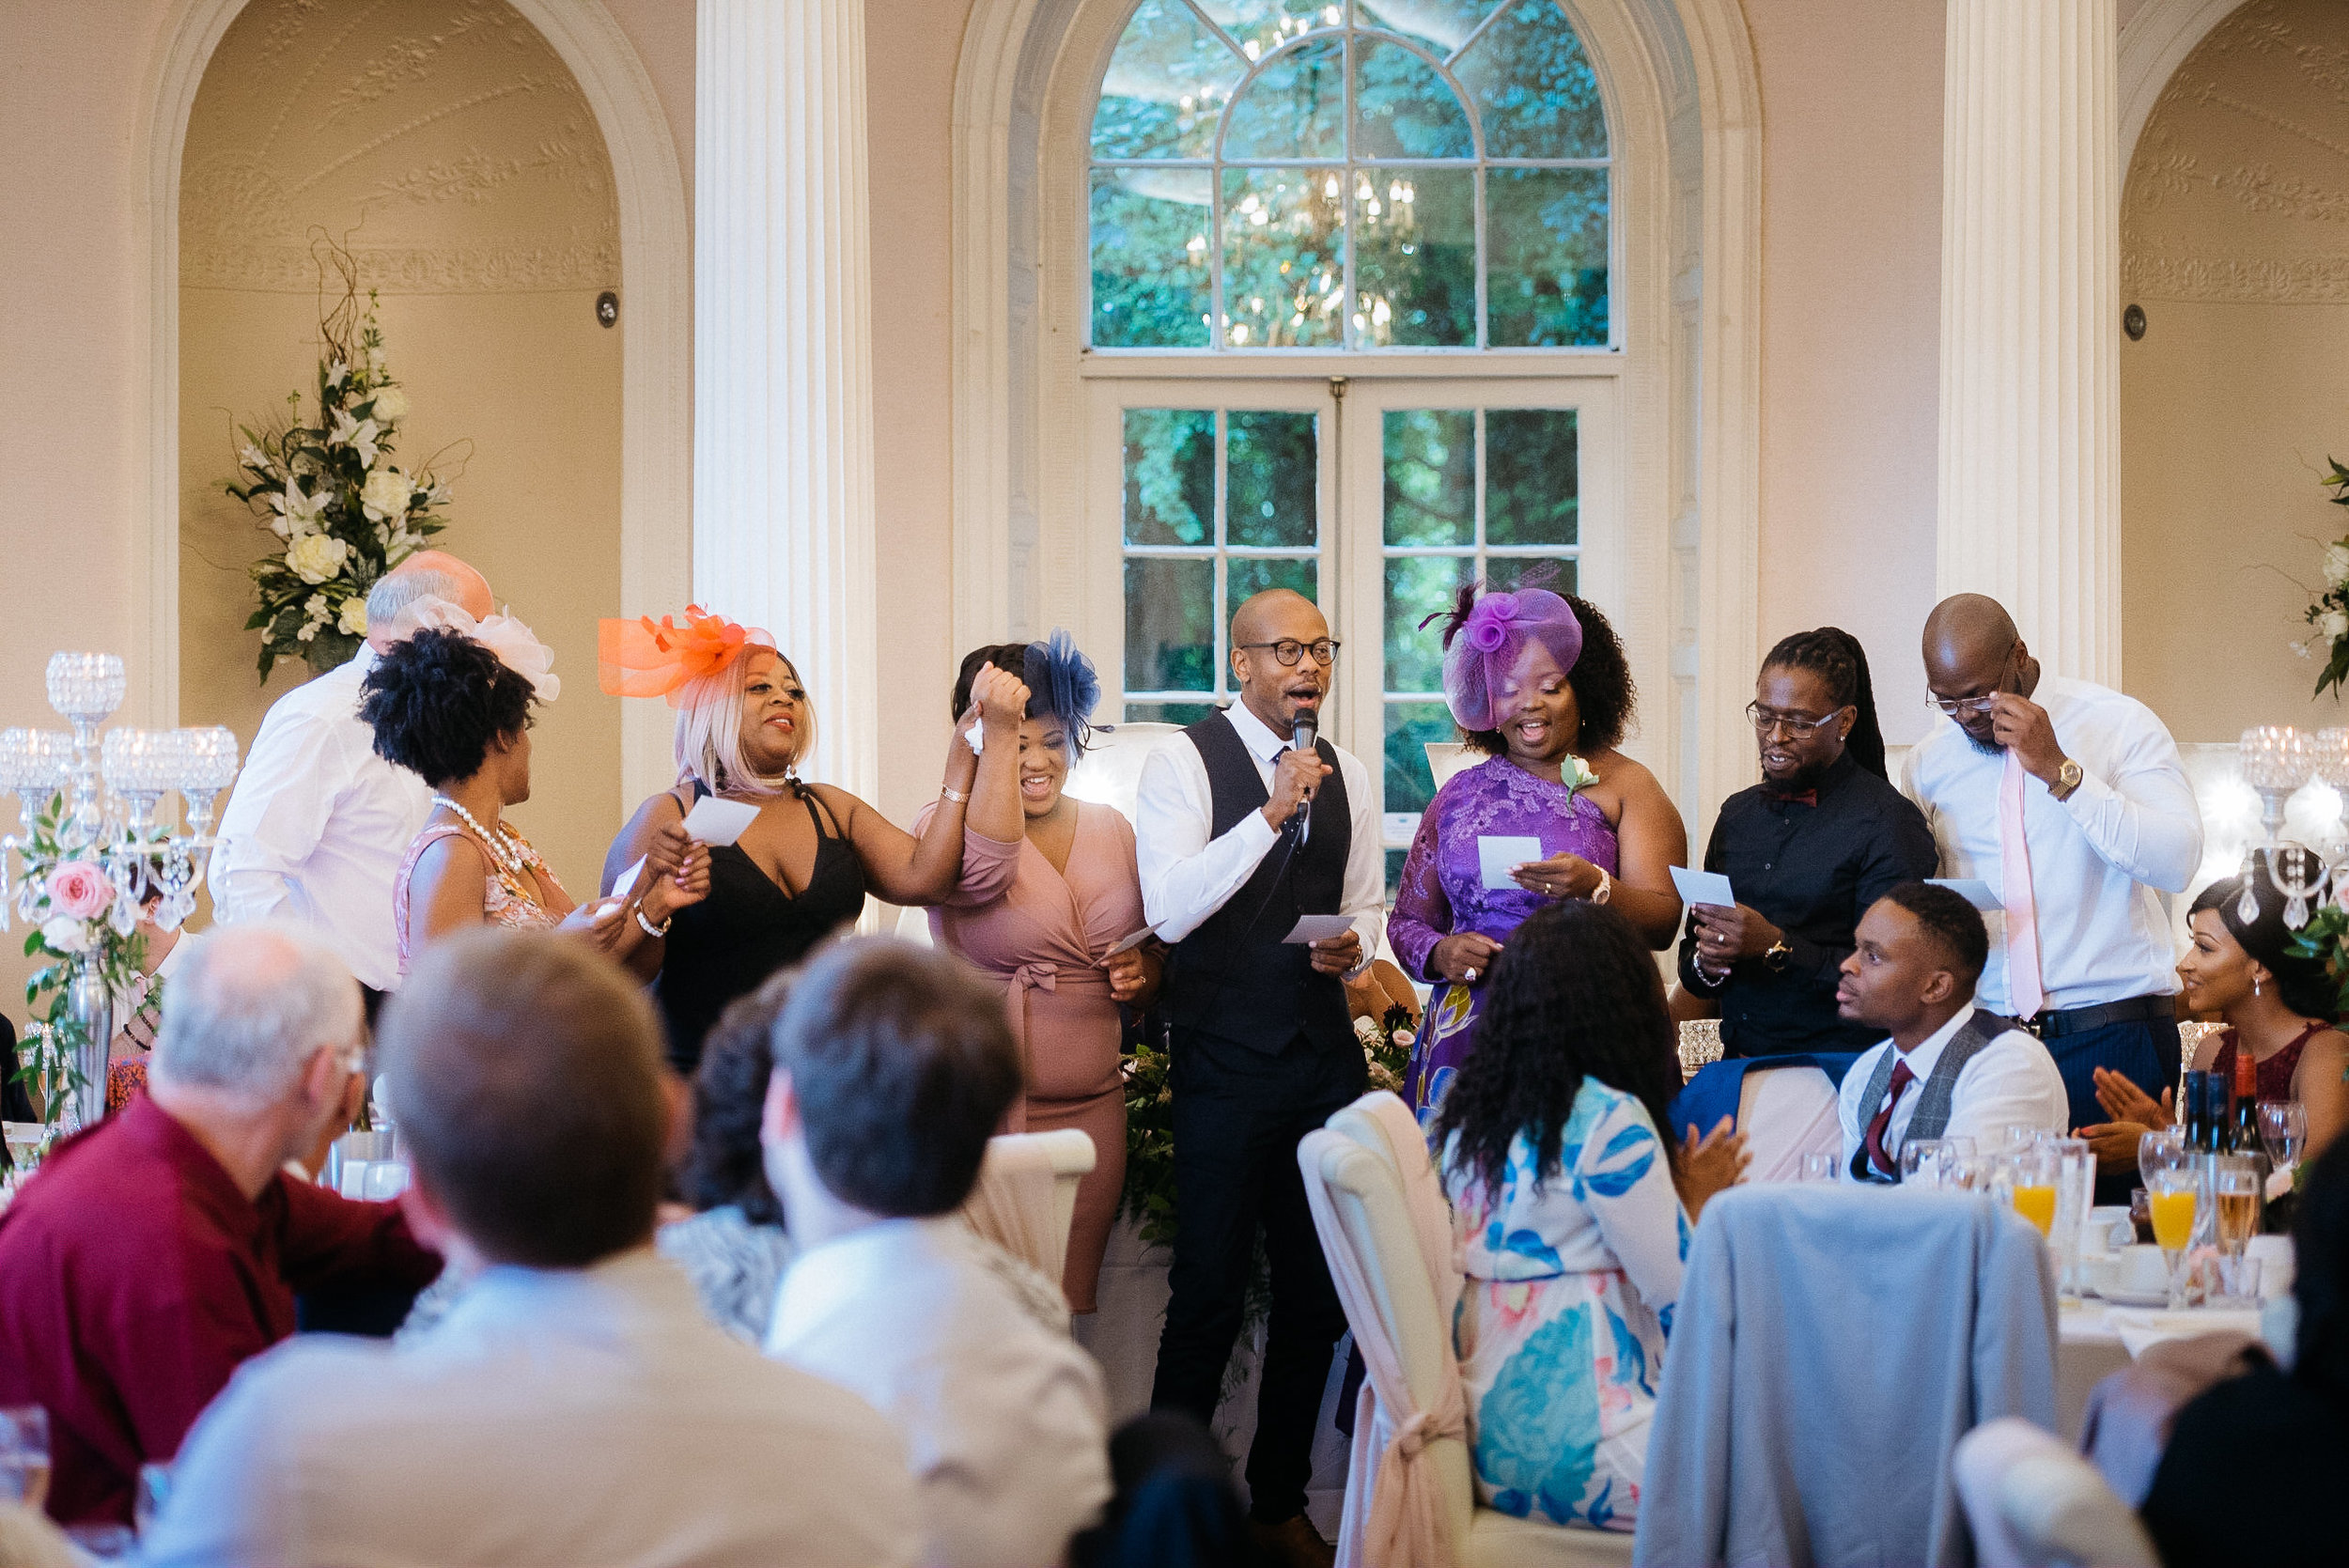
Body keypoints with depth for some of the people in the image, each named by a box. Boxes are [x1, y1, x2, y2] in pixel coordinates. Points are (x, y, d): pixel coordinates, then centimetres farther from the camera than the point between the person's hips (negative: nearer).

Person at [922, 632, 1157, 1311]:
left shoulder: (1112, 829, 12)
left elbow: (1156, 956, 22)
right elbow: (985, 868, -28)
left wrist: (1143, 974, -2)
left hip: (1093, 1112, 5)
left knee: (1070, 1312, 8)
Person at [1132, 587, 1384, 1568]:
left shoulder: (1346, 777, 11)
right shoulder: (1184, 761, -6)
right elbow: (1168, 908, -17)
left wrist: (1354, 947, -2)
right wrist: (1273, 812, -22)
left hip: (1325, 1056, 6)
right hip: (1225, 1066, -5)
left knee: (1317, 1294, 11)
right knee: (1208, 1298, -1)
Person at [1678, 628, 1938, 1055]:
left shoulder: (1889, 822, -3)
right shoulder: (1737, 813, 18)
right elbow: (1691, 956, 21)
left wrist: (1777, 948, -14)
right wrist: (1704, 964, 0)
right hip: (1738, 1061, 7)